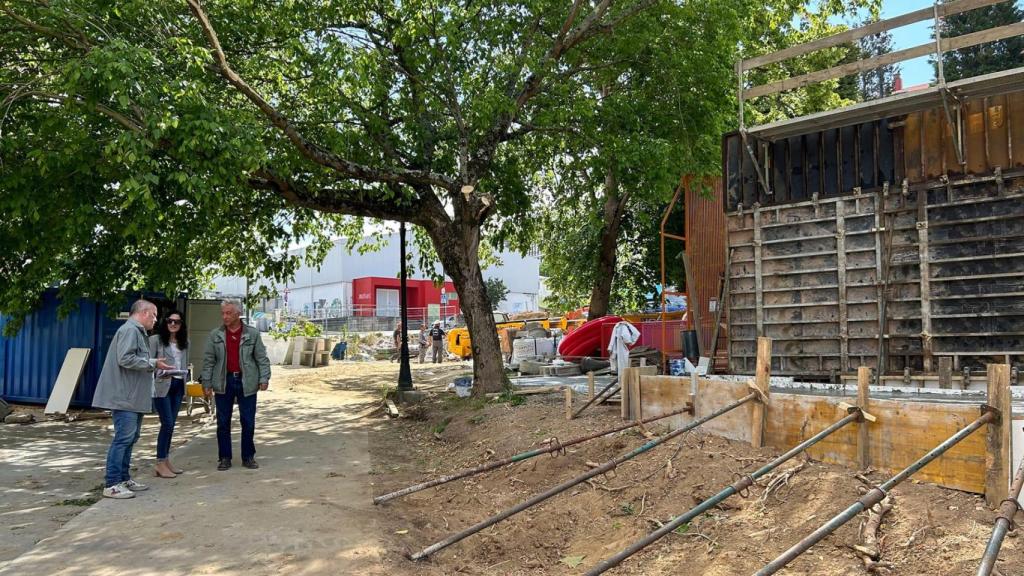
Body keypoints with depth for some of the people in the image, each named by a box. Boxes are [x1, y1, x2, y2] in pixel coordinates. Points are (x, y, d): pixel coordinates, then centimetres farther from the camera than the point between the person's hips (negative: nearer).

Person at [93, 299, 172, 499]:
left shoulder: (137, 332, 20)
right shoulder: (130, 330, -12)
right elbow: (125, 359, -22)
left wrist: (153, 366, 13)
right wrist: (152, 363, -16)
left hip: (133, 397, 11)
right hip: (125, 396, -11)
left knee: (130, 437, 14)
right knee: (123, 438, -10)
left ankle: (124, 479, 22)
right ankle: (111, 484, -6)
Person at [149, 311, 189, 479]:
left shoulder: (184, 343, 14)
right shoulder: (156, 340, -3)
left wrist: (184, 386, 12)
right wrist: (161, 372, -23)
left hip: (178, 386, 6)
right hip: (162, 385, -6)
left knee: (171, 424, 9)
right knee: (167, 424, -9)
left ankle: (166, 460, 16)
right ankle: (160, 464, -3)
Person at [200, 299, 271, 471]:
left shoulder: (253, 334, 1)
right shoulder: (215, 335, 4)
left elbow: (262, 358, 2)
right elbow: (208, 360, 5)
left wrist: (264, 378, -7)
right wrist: (207, 383, 1)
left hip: (246, 382, -1)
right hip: (223, 382, 1)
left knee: (248, 422, 4)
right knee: (223, 422, 6)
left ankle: (248, 457, 16)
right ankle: (224, 457, 17)